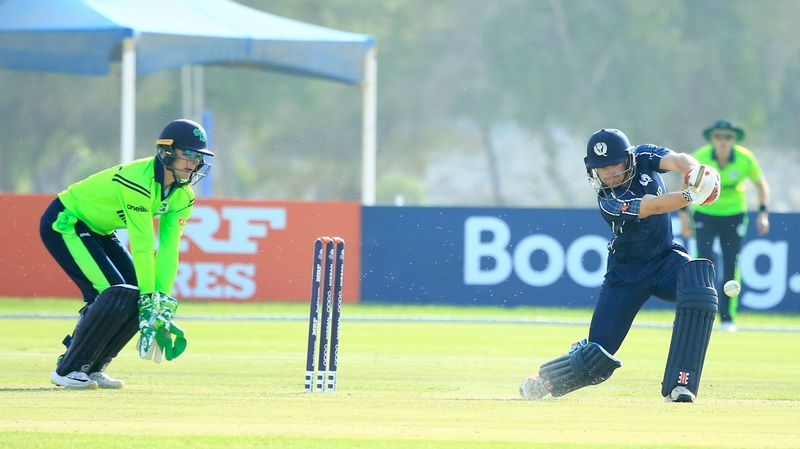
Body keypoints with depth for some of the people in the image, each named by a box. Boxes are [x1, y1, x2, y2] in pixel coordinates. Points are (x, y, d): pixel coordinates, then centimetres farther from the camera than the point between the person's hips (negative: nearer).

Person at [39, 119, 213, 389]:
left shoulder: (182, 195, -7)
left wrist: (163, 303, -19)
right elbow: (142, 247, -32)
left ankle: (91, 368, 8)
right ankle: (67, 370, -11)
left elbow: (168, 249, -11)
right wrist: (150, 302, -31)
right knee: (117, 295, -22)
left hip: (99, 232, 9)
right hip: (63, 224, -9)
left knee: (143, 296, -3)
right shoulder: (139, 181, -32)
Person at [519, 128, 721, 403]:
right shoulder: (609, 202, -22)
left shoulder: (643, 157, -9)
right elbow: (654, 206, -37)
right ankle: (542, 381, 27)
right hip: (628, 274, -3)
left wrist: (694, 170, -51)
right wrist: (692, 195, -53)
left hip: (666, 258, 3)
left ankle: (679, 385, -29)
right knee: (597, 357, -6)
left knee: (699, 284, -32)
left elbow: (676, 160, -27)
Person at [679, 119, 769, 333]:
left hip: (734, 216, 1)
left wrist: (763, 213, -7)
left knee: (732, 266, -2)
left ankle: (727, 317, 10)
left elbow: (761, 184, 1)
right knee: (704, 260, -16)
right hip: (704, 214, -1)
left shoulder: (745, 159, -16)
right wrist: (683, 214, -4)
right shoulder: (700, 157, -18)